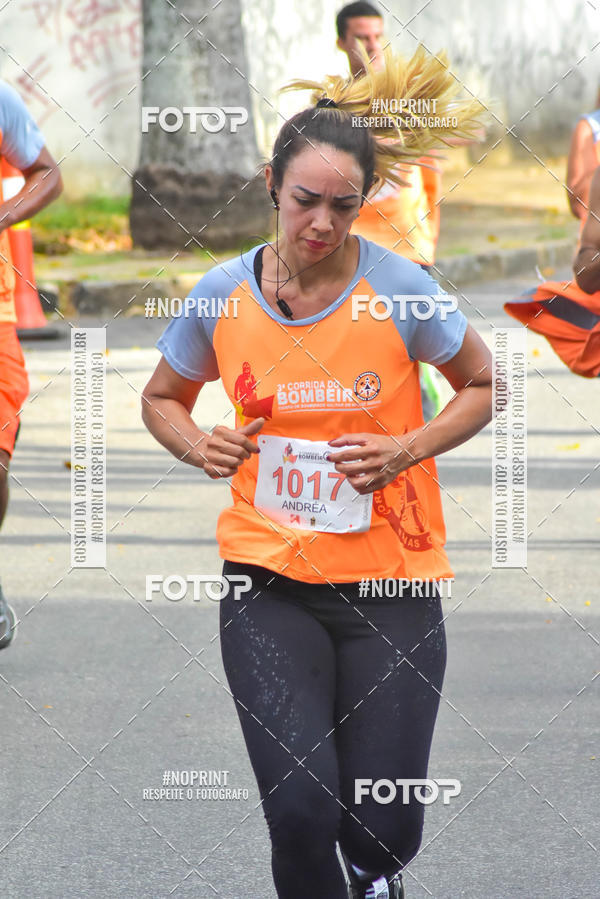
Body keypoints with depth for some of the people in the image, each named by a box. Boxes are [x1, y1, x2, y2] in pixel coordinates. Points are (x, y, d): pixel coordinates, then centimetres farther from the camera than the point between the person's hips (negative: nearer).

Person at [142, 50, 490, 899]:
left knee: (382, 826, -1)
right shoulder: (223, 293, -2)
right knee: (301, 812, -16)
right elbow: (162, 397, 16)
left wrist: (409, 449, -10)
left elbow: (481, 386, 7)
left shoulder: (399, 288, -8)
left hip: (390, 580, -1)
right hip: (270, 580, 1)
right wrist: (199, 447, -5)